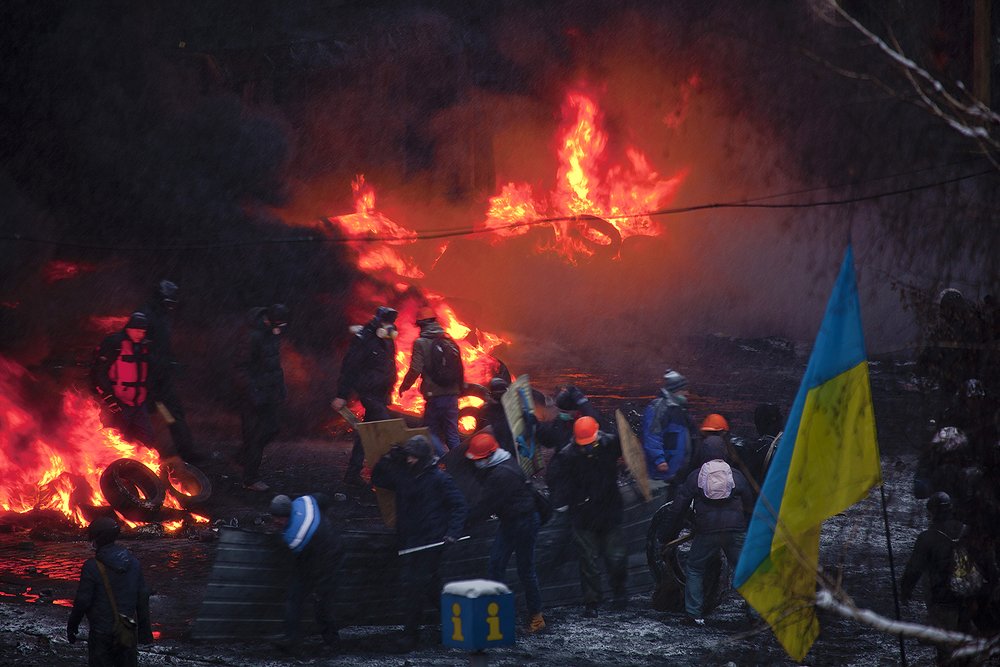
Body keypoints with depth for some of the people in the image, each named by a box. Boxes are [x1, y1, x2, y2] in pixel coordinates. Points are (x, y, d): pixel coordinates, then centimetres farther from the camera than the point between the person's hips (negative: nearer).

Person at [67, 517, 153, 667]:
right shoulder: (133, 563, 1)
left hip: (101, 633, -5)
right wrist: (144, 629, 15)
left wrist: (72, 626, 0)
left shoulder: (92, 567, -17)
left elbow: (82, 601, -14)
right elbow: (143, 598, 6)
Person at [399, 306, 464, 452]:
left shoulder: (421, 343, -6)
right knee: (452, 433, 9)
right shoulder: (450, 341, 10)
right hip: (452, 395, 5)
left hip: (434, 396, -5)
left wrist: (404, 386, 5)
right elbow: (460, 369, 14)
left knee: (432, 434, 4)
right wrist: (460, 389, 27)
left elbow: (415, 370, -11)